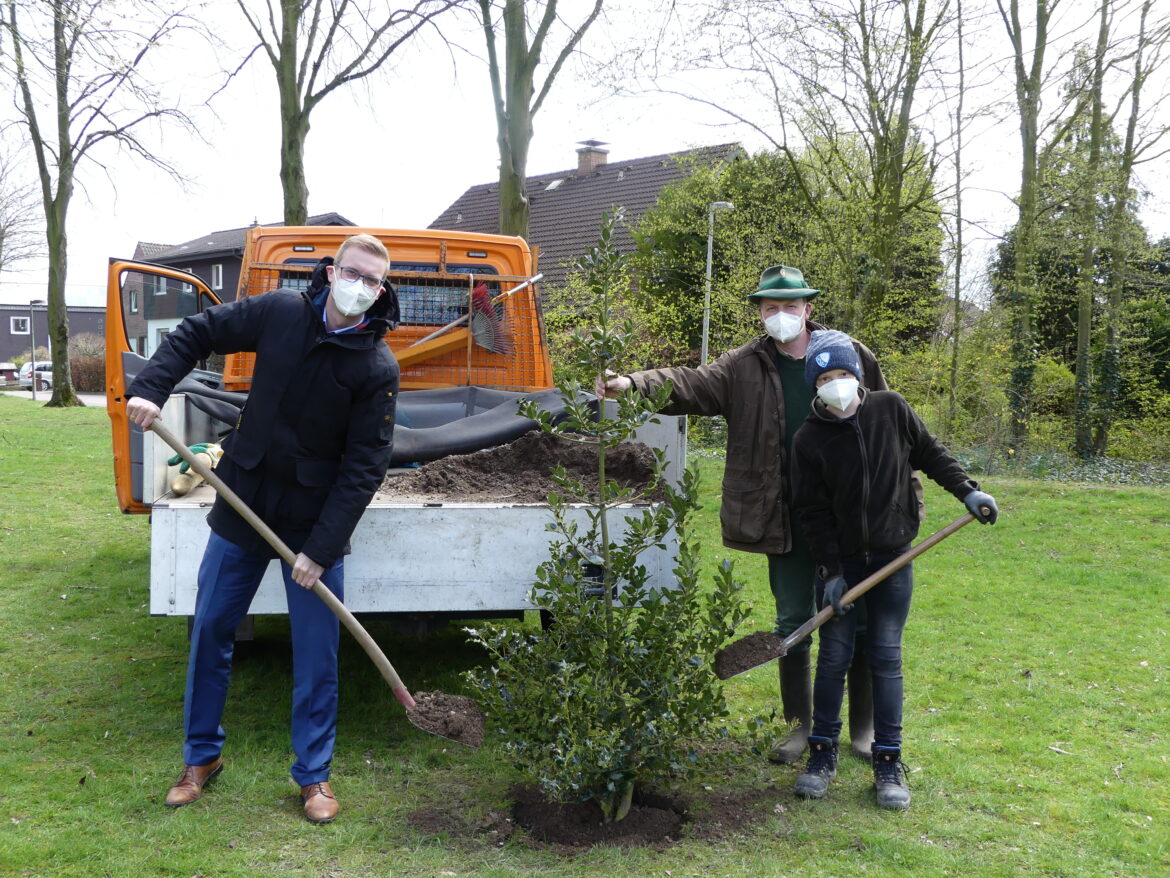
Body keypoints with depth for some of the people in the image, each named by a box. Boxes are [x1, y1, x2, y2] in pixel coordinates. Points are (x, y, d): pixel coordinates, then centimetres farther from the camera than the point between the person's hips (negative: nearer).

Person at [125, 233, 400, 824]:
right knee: (210, 630, 11)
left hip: (315, 521, -2)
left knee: (315, 653, 3)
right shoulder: (281, 312, -6)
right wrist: (150, 388, -10)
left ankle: (314, 774, 21)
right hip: (243, 506, 3)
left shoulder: (378, 369, -13)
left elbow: (365, 466, -15)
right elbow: (196, 334, 5)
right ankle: (201, 757, 30)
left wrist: (322, 548, -20)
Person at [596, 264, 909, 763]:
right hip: (784, 517, 1)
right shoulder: (745, 367, 1)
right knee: (792, 621, 11)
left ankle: (863, 726, 25)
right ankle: (801, 725, 26)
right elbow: (690, 385, -13)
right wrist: (635, 383, -32)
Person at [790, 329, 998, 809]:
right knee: (833, 656, 2)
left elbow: (930, 454, 9)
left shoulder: (891, 408, -5)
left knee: (886, 657, 3)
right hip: (841, 559, 0)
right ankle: (823, 752, 16)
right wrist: (829, 571, -10)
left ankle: (888, 761, 10)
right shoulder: (809, 438, -8)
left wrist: (968, 491, 0)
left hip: (893, 556, 1)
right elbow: (813, 511, -6)